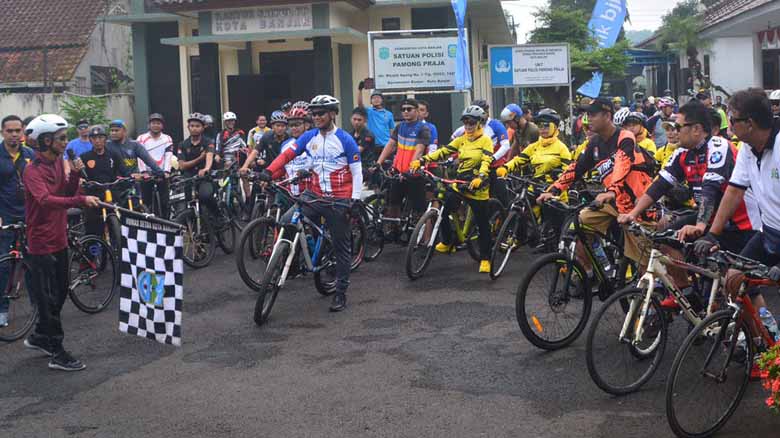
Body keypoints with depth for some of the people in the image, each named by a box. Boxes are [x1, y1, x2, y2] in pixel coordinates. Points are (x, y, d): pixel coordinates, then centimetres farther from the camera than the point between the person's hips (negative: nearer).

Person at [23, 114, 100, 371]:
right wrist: (81, 201, -46)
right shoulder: (33, 171, -19)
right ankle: (57, 354, 5)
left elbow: (67, 193, 8)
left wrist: (75, 175, -10)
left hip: (59, 239, 9)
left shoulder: (57, 161, 7)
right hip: (42, 244, -9)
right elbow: (46, 200, -35)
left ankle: (38, 337, 35)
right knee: (49, 299, -2)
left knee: (60, 292, 18)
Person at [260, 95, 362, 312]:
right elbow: (287, 154, -3)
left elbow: (356, 171, -5)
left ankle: (341, 292, 12)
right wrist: (269, 171, -19)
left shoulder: (345, 139, -5)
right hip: (315, 195, 4)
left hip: (338, 200, -4)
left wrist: (355, 200, -13)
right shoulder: (309, 137, 6)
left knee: (341, 246, 3)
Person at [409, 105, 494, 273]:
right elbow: (443, 151, -1)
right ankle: (447, 242, 16)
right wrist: (422, 160, -14)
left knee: (483, 225, 2)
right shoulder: (461, 140, 9)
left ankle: (485, 259, 15)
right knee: (442, 210, -8)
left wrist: (480, 178, -38)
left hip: (477, 187, -4)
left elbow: (486, 162, -19)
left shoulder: (486, 141, -6)